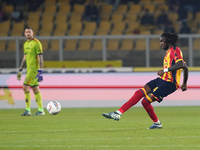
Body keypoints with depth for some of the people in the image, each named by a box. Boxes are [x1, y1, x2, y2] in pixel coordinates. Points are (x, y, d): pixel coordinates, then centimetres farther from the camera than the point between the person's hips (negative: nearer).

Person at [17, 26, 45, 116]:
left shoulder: (36, 43, -11)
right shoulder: (26, 44, 15)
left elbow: (40, 57, -15)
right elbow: (25, 58, 23)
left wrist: (40, 72, -21)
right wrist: (20, 70, 21)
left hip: (34, 68, -8)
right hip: (29, 69, 8)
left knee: (25, 87, -12)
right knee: (35, 89, 7)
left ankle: (28, 110, -9)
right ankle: (41, 110, 8)